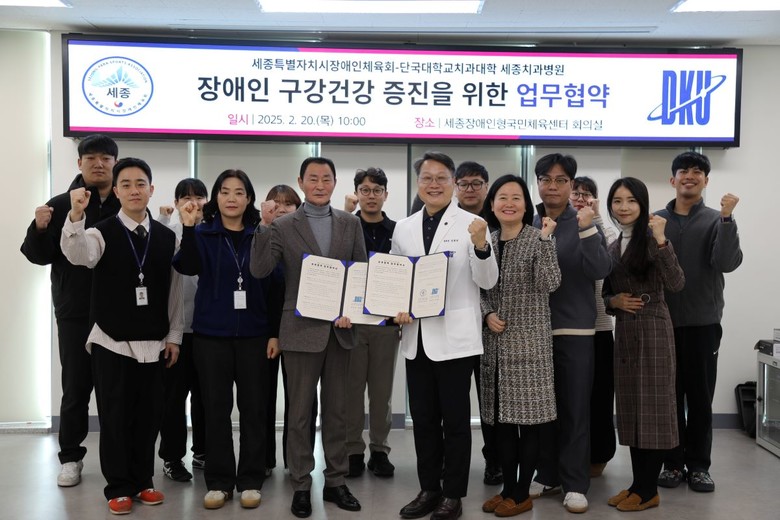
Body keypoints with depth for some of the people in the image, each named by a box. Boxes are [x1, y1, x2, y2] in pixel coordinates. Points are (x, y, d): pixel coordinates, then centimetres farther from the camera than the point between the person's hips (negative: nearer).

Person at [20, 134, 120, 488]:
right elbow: (40, 256, 0)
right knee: (76, 388, 7)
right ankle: (70, 457, 21)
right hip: (75, 314, 0)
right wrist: (39, 229, -18)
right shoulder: (60, 205, 3)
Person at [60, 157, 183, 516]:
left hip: (153, 343, 2)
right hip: (111, 342, -2)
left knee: (148, 415, 9)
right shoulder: (102, 233, -4)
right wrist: (76, 214, -45)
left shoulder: (167, 237, 4)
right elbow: (77, 255, -28)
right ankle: (119, 487, 17)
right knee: (115, 417, 4)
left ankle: (143, 480, 25)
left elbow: (175, 290, 7)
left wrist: (174, 336, 5)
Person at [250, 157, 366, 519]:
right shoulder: (284, 226, -1)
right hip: (302, 329, -3)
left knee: (336, 410, 11)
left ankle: (335, 482, 23)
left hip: (339, 328, 3)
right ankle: (301, 486, 17)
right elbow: (259, 270, -11)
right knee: (300, 412, 6)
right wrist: (265, 225, -19)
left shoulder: (350, 223, 8)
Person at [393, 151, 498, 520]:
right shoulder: (404, 228, 9)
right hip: (416, 336, 5)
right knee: (423, 418, 13)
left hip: (454, 336, -4)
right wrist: (395, 308, -4)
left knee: (455, 419, 5)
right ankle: (429, 489, 27)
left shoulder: (471, 224, -4)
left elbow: (487, 282, -8)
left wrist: (481, 246, -26)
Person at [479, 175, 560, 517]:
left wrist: (545, 239, -24)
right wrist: (487, 314, -5)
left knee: (527, 417, 1)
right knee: (500, 417, 11)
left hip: (528, 341, -5)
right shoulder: (487, 242, 9)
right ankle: (507, 488, 23)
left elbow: (549, 284, -19)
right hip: (495, 342, 5)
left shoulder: (537, 239, -6)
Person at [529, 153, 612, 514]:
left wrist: (586, 230, -23)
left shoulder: (584, 223, -2)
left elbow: (600, 271, -15)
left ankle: (574, 483, 12)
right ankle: (547, 475, 24)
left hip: (574, 328, -3)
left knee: (575, 408, 3)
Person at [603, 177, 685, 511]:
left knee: (651, 405, -1)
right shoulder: (612, 247, 13)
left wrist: (661, 241, -27)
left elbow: (675, 284, -20)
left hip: (653, 329, -7)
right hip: (624, 331, 7)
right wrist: (614, 301, -5)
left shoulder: (651, 239, -7)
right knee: (630, 407, 10)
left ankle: (648, 490, 8)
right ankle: (638, 483, 20)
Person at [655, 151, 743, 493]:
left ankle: (698, 465, 16)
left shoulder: (715, 220, 1)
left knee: (700, 397, 6)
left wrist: (727, 218, -22)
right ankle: (673, 462, 18)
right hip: (664, 322, 1)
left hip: (703, 322, -1)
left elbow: (727, 263, -14)